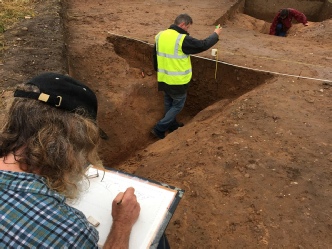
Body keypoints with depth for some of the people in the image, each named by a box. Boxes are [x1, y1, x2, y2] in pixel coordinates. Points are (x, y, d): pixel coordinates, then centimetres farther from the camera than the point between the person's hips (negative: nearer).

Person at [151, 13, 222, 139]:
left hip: (163, 79, 7)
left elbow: (155, 56, 12)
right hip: (178, 81, -7)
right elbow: (203, 45, -11)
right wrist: (215, 34, 6)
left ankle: (172, 125, 42)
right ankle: (159, 129, 10)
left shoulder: (160, 36, 2)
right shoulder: (183, 39, -21)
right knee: (177, 105, 11)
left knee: (168, 103, 24)